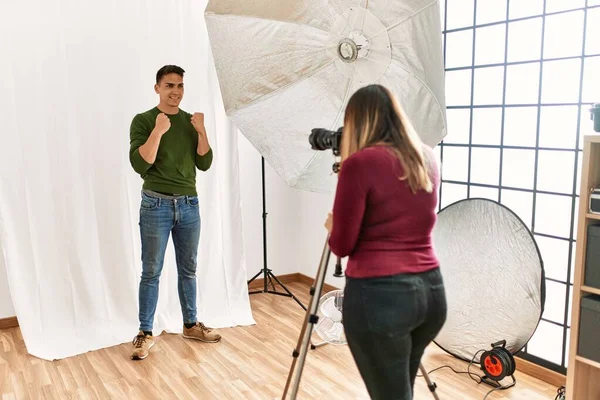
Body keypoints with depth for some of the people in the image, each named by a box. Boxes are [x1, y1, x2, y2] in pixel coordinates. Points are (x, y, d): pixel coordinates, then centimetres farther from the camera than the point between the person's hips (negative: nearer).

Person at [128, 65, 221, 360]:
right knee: (151, 273, 2)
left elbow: (204, 164, 1)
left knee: (188, 270, 12)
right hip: (156, 205, -4)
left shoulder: (191, 121, 8)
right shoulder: (143, 120, -4)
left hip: (189, 205, 4)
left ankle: (191, 325, 25)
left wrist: (201, 131, -12)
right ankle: (145, 333, 12)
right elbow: (139, 165, -15)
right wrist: (158, 131, -23)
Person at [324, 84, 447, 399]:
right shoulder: (426, 159, 8)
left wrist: (331, 225, 12)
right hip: (431, 289, 7)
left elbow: (341, 245, -9)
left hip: (378, 294, -7)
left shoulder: (360, 163, -12)